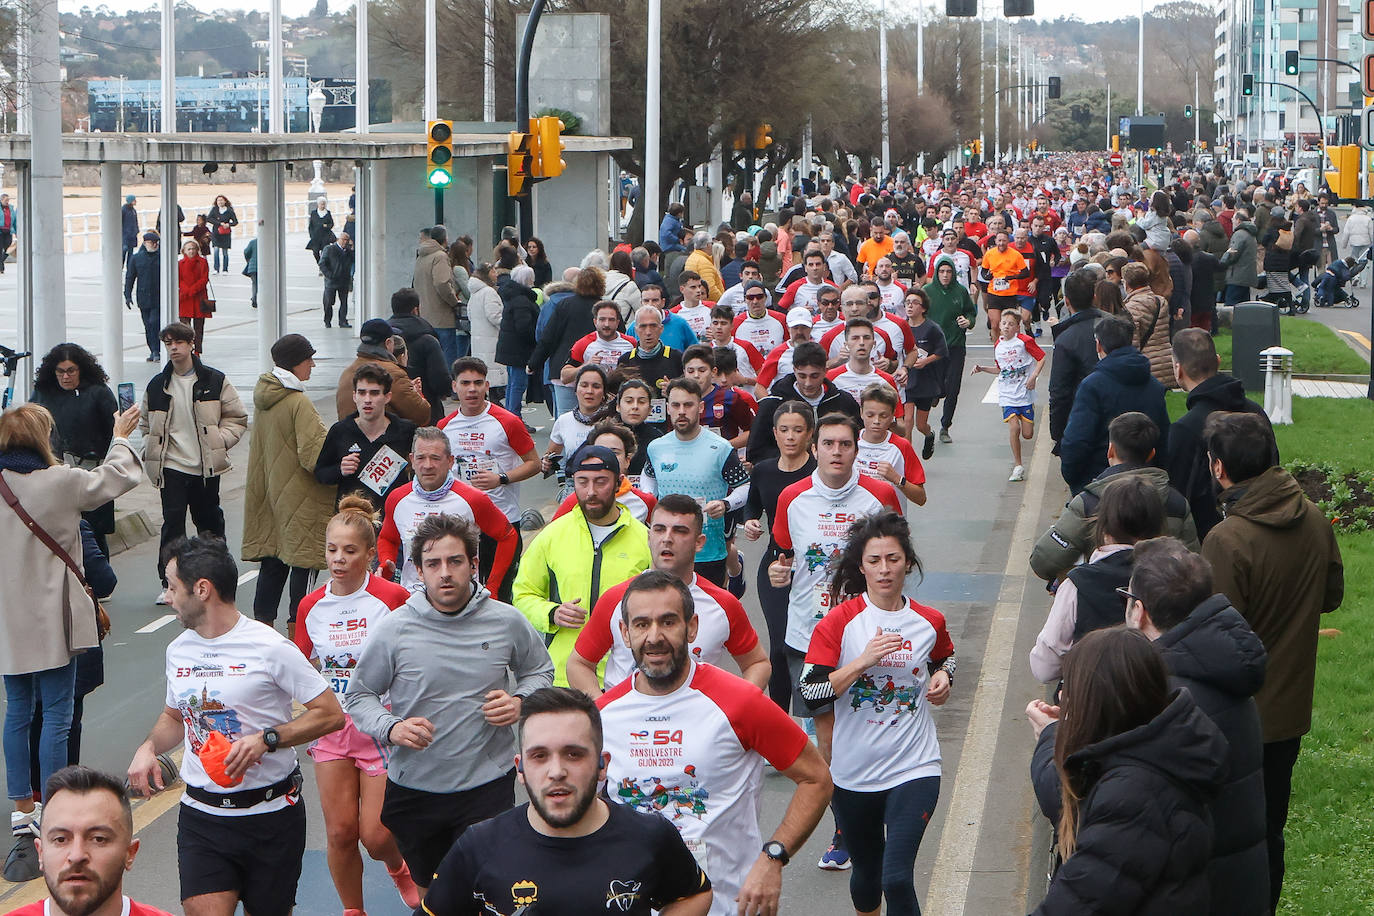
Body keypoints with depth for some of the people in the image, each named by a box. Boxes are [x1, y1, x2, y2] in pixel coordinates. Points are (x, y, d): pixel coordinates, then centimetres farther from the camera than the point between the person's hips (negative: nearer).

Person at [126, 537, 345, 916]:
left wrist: (266, 739, -21)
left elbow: (331, 714, -10)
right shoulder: (179, 650, 9)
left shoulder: (269, 648, -10)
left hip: (271, 816, -4)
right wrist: (148, 748, 4)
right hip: (200, 817, 4)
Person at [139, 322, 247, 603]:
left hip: (206, 467, -1)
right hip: (171, 466, 1)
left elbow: (237, 418, 5)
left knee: (209, 521, 10)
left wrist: (219, 441, -8)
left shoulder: (214, 381, 0)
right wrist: (150, 450, 5)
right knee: (172, 521, -7)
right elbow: (145, 423, 19)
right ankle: (170, 582, -4)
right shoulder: (157, 385, 7)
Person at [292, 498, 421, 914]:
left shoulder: (393, 597, -11)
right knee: (340, 832, 1)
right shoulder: (311, 606, 2)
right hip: (331, 727, 3)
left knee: (376, 836, -3)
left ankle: (398, 867, 32)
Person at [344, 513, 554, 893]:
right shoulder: (394, 629, -7)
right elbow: (359, 695, 2)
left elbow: (539, 670, 15)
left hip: (488, 785, -1)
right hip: (414, 787, 1)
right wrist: (390, 728, -17)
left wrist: (520, 702, -7)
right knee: (430, 893, 18)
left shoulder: (506, 621, -4)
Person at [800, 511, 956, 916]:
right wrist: (864, 660, -23)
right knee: (866, 871, 17)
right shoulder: (839, 621, -6)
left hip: (914, 768, 0)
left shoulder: (930, 622, 3)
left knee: (897, 879, -15)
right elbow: (810, 693, -14)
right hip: (853, 772, 0)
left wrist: (943, 678, 4)